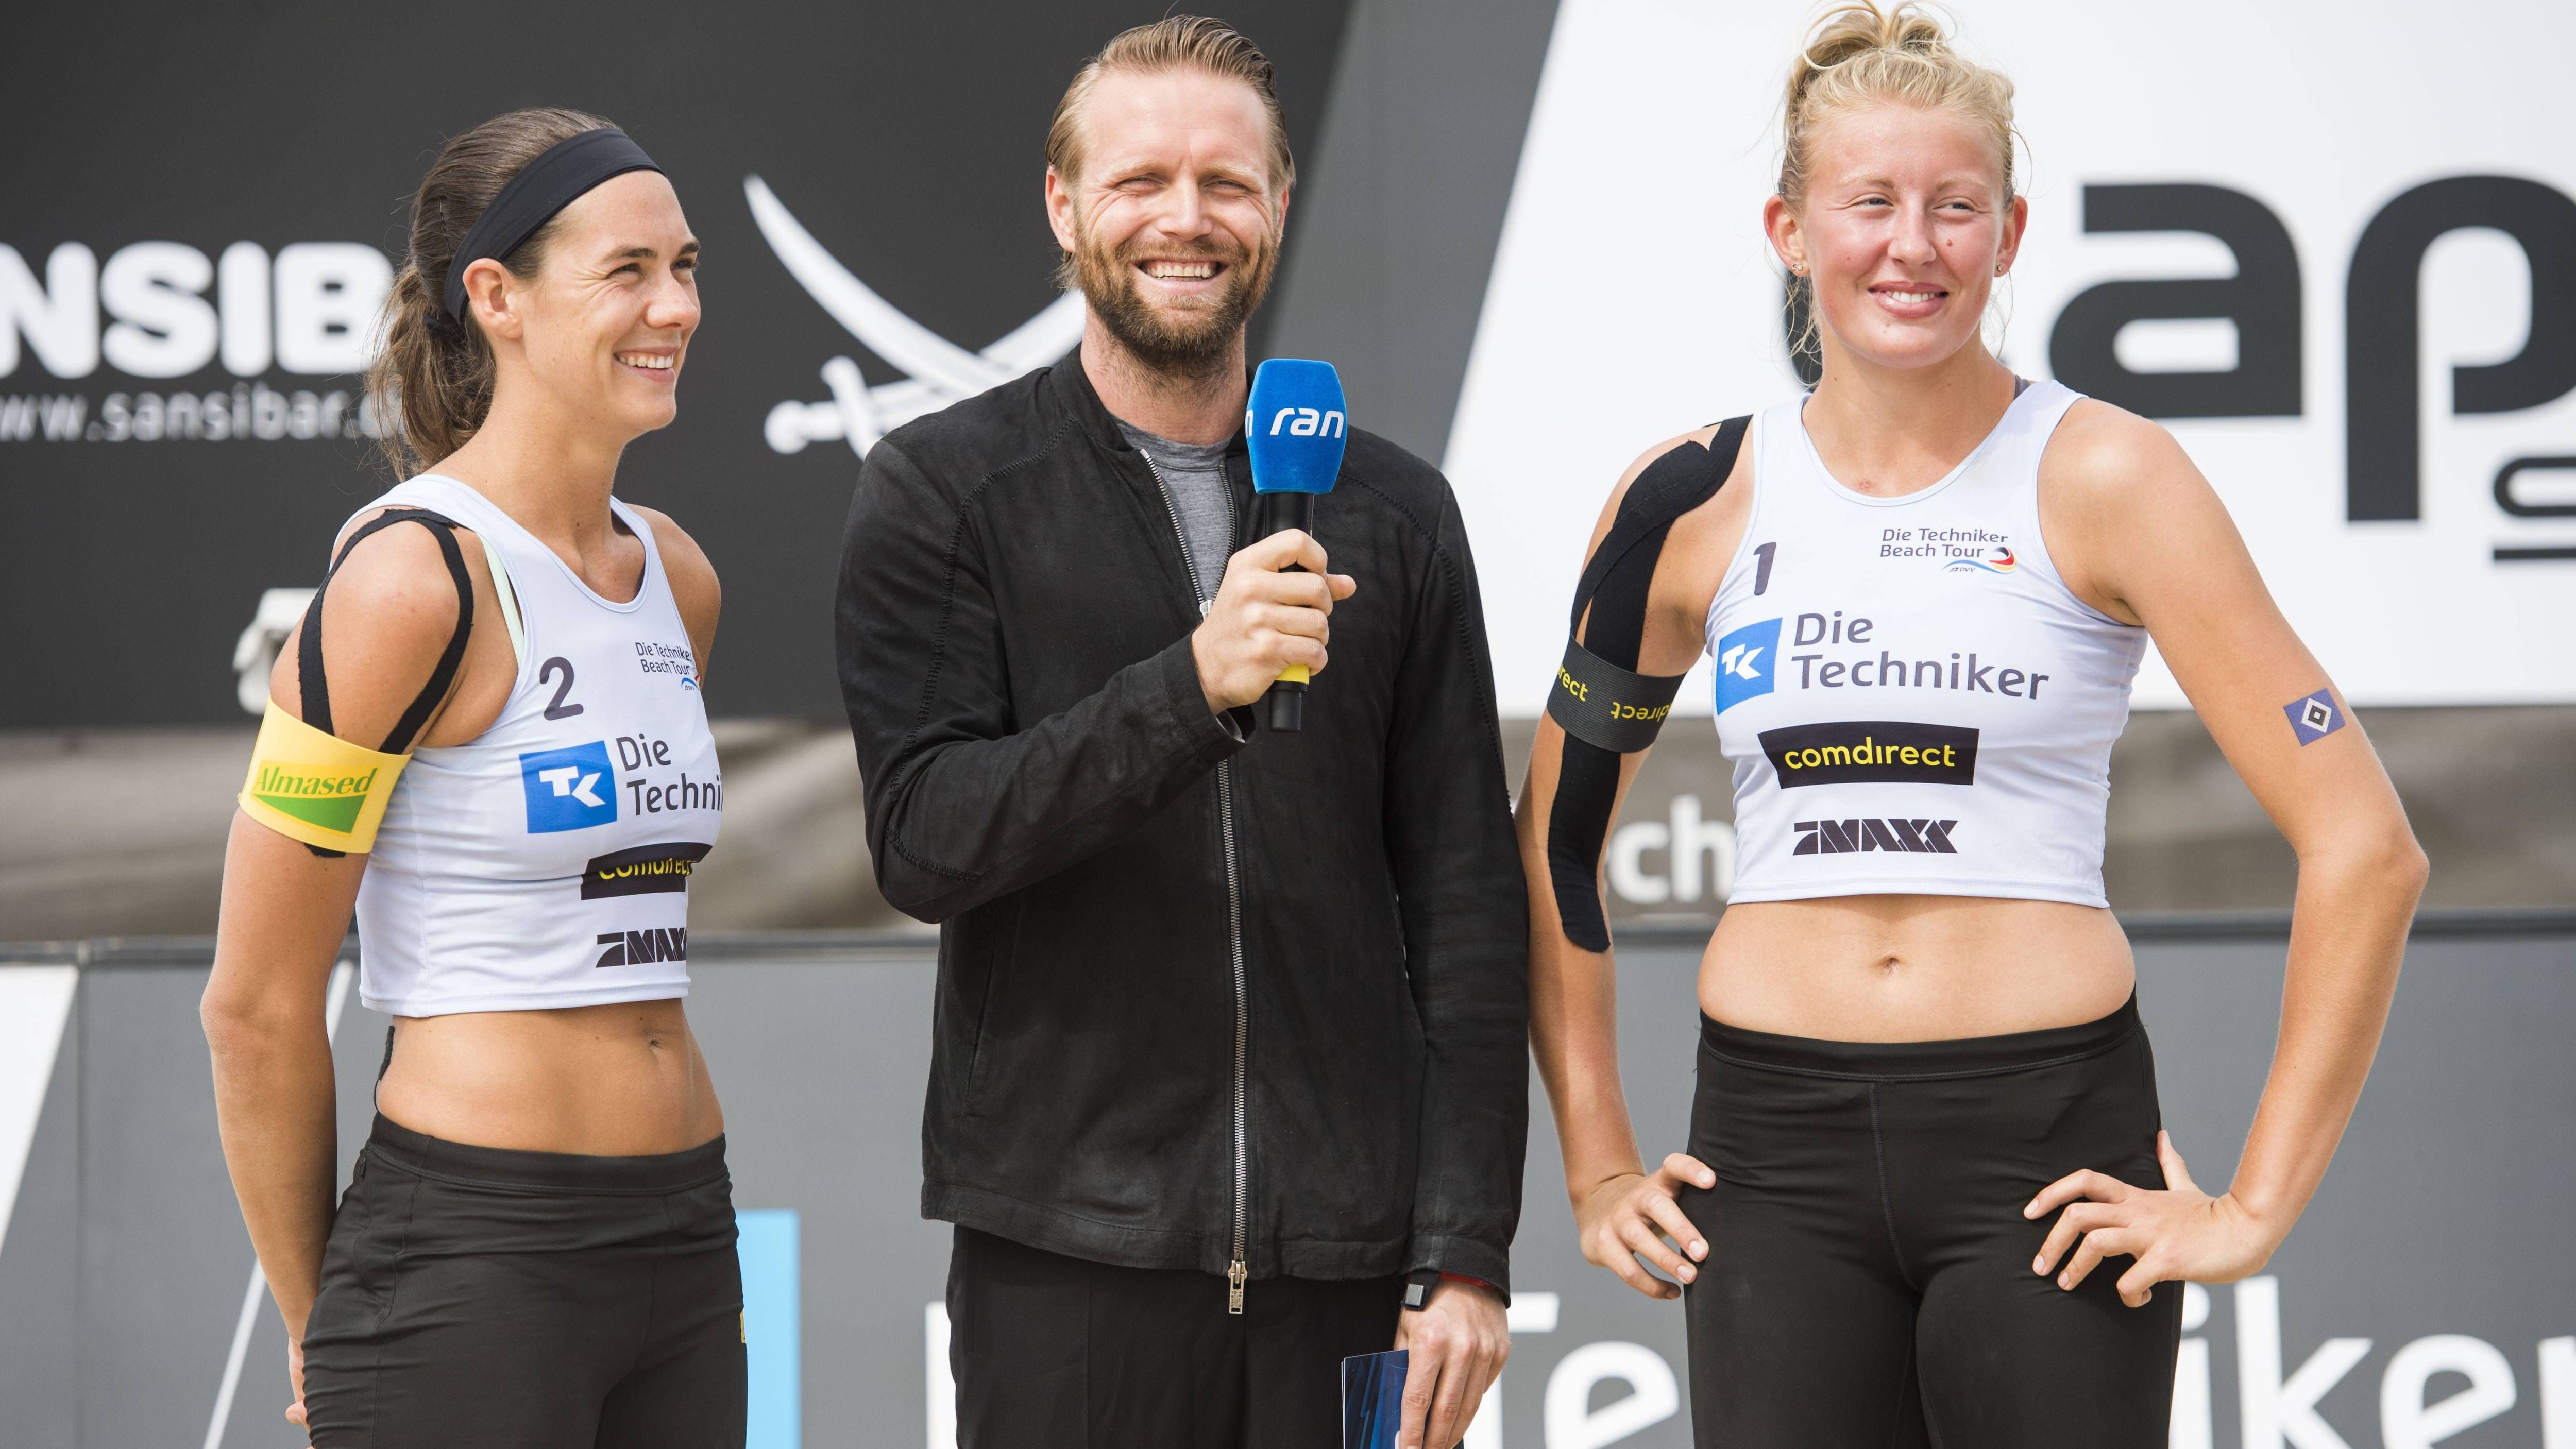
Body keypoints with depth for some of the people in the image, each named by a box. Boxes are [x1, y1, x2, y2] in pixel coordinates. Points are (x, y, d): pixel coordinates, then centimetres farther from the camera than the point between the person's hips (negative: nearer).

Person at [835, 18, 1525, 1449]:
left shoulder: (1392, 510, 9)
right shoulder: (945, 489, 2)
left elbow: (1467, 905, 7)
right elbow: (924, 842, -8)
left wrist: (1469, 1250, 0)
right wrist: (1191, 687, -22)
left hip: (1339, 1262, 2)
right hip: (1067, 1251, -2)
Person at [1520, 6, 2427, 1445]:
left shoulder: (2102, 481, -3)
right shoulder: (1697, 503, 6)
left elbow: (2364, 847, -6)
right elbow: (1557, 841, 19)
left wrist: (2257, 1204, -7)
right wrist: (1599, 1165, 14)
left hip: (2050, 1144, -2)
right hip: (1776, 1149, 3)